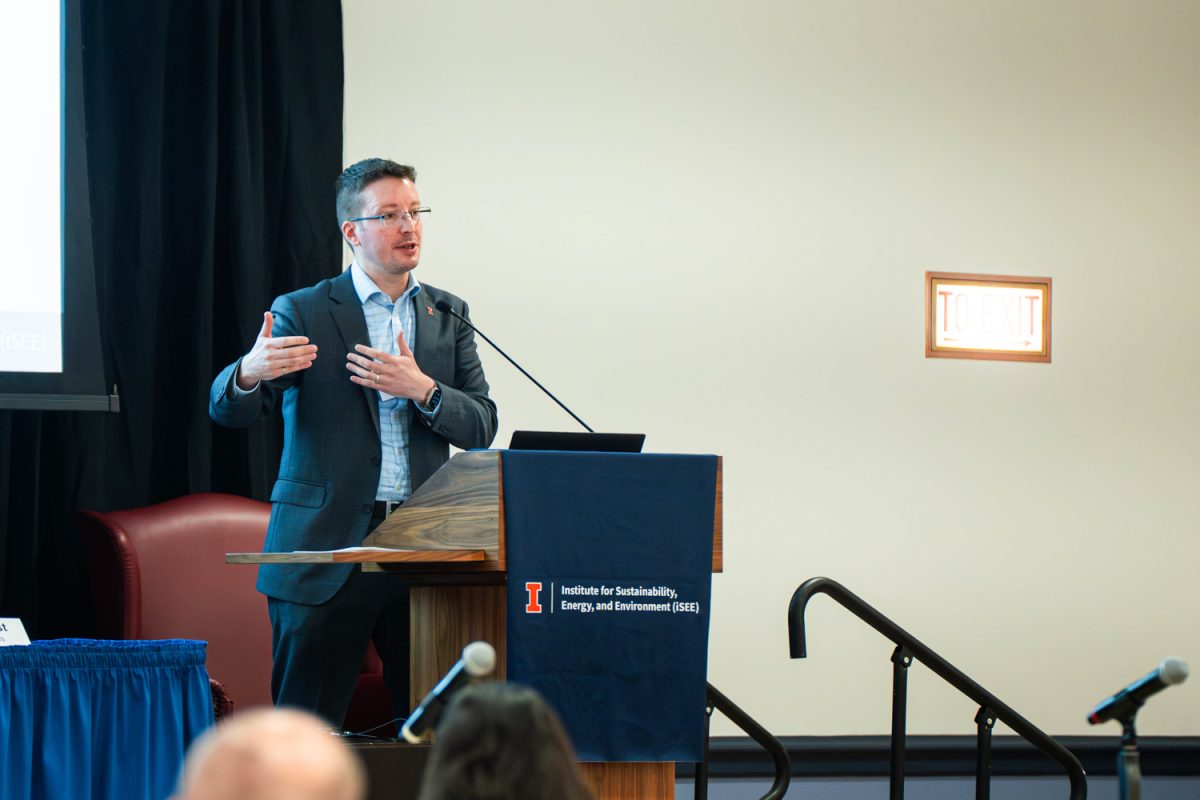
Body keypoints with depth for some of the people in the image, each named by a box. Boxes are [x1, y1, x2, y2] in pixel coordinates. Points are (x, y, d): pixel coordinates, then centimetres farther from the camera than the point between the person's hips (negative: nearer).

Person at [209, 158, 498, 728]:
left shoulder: (447, 315, 14)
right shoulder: (301, 313, 2)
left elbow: (480, 426, 7)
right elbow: (228, 410, -6)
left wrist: (422, 389, -13)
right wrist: (249, 373, -30)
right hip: (326, 548, -3)